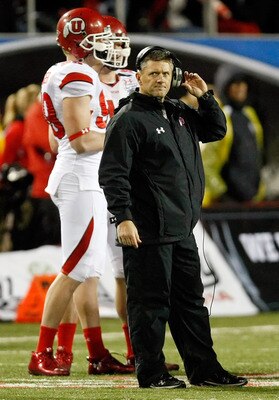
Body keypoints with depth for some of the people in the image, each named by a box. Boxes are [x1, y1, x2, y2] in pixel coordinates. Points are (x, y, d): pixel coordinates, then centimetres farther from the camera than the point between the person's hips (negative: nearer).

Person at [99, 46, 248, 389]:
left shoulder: (179, 113, 15)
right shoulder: (128, 119, -11)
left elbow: (216, 130, 28)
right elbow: (113, 173, -17)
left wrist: (204, 97, 13)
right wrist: (123, 217, -24)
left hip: (182, 231, 9)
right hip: (147, 232, -9)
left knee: (190, 301, 13)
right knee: (150, 302, -4)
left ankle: (204, 369, 20)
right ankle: (151, 373, 2)